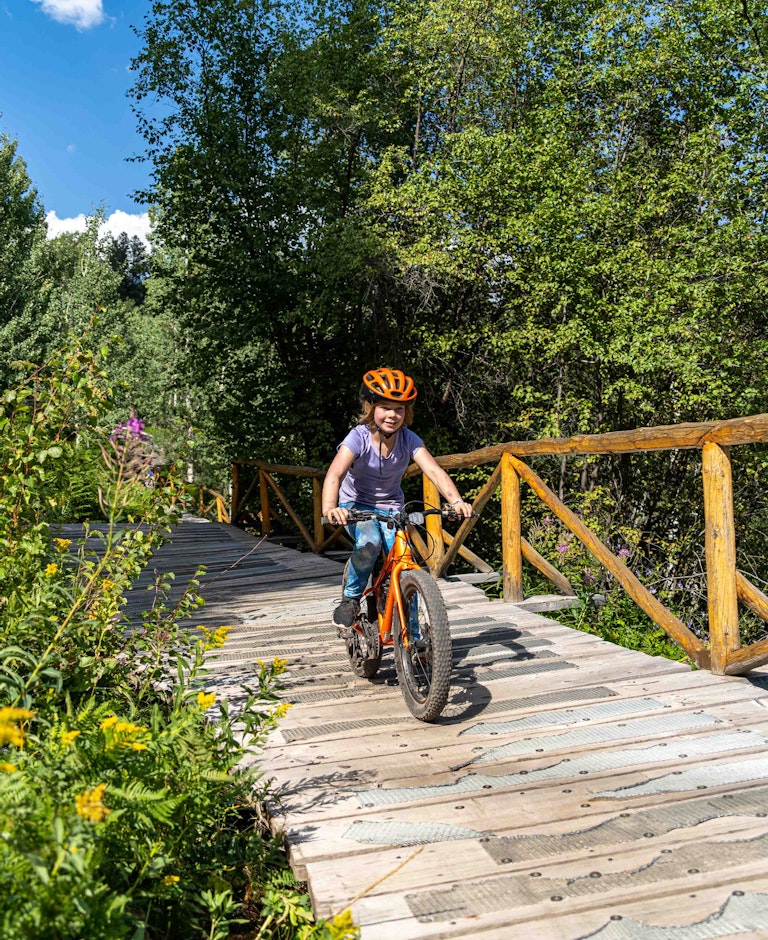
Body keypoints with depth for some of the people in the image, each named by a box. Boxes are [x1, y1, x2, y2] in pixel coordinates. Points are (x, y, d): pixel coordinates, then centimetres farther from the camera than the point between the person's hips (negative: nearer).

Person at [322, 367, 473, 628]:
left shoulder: (409, 440, -13)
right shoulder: (358, 438, -22)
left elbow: (434, 471, -25)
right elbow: (334, 474, -36)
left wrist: (456, 501, -44)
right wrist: (329, 507, -56)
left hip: (391, 508, 3)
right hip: (356, 505, -3)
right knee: (369, 542, -35)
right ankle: (351, 597, -8)